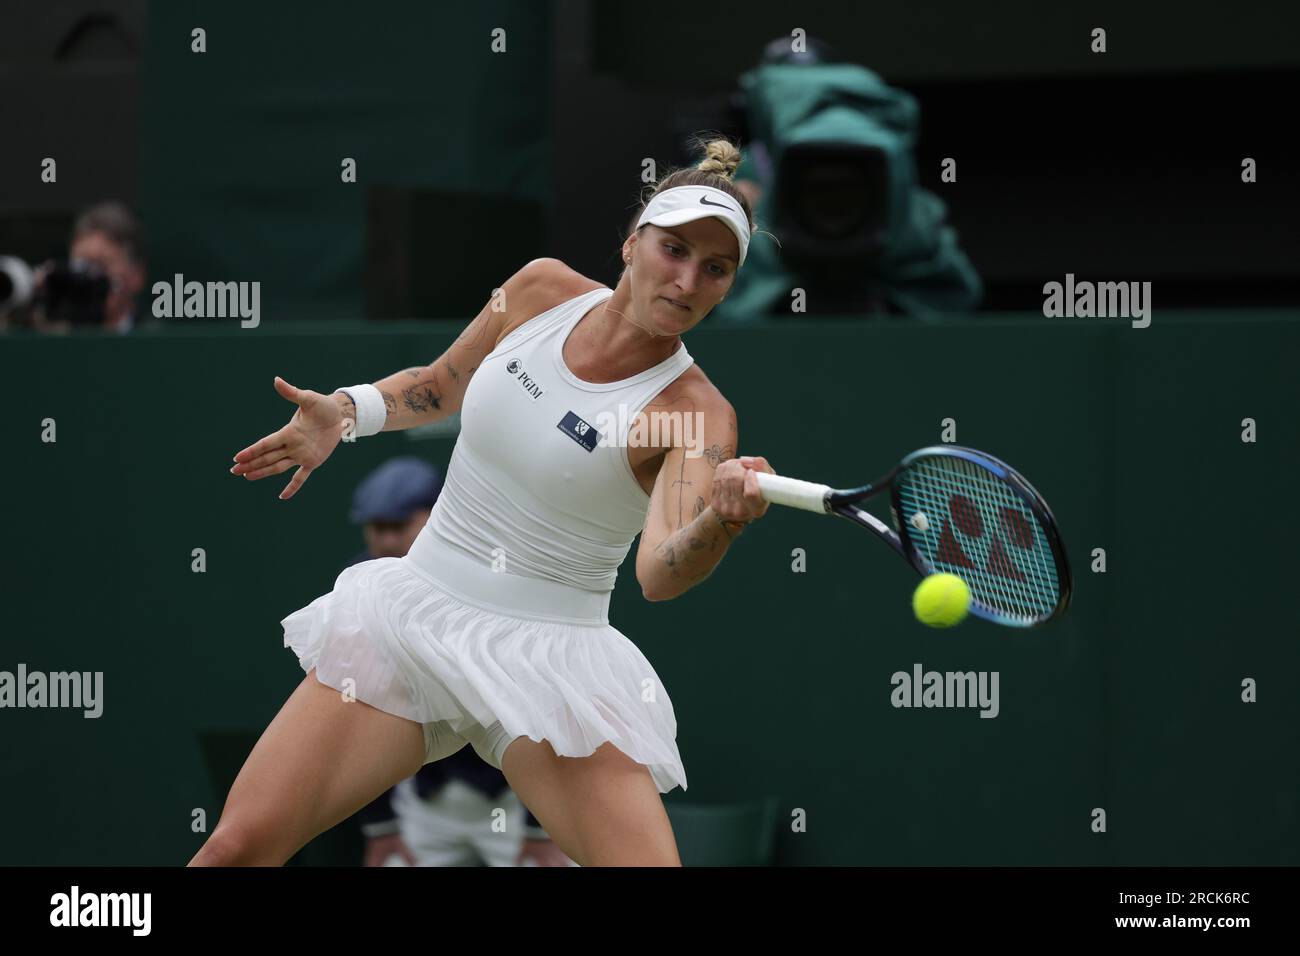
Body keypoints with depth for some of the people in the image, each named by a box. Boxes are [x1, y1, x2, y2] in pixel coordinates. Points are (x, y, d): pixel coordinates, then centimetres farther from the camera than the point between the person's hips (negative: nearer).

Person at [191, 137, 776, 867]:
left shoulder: (697, 414, -13)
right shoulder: (543, 289, 0)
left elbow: (661, 574, -29)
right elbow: (440, 385, 19)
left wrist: (722, 519, -50)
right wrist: (346, 411, 0)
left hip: (550, 661, -3)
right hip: (411, 613, 3)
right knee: (238, 845, -6)